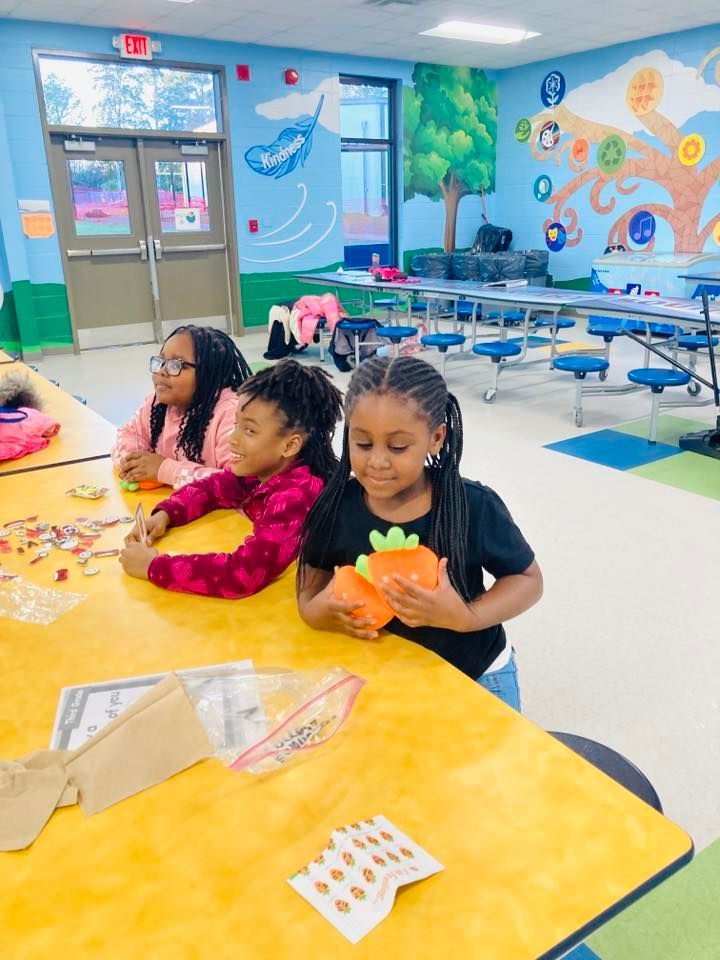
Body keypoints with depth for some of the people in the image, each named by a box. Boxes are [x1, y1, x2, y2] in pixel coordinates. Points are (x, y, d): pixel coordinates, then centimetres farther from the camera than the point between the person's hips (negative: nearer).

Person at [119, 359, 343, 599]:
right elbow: (209, 488, 11)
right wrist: (164, 515, -7)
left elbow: (243, 574, -38)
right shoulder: (257, 470, -7)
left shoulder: (298, 496, -29)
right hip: (264, 590, 6)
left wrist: (153, 566, -27)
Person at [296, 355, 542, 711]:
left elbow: (528, 578, -10)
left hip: (475, 679, -1)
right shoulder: (337, 505, -16)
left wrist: (466, 617, -27)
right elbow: (312, 573, -2)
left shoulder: (475, 507, -22)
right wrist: (316, 610, -25)